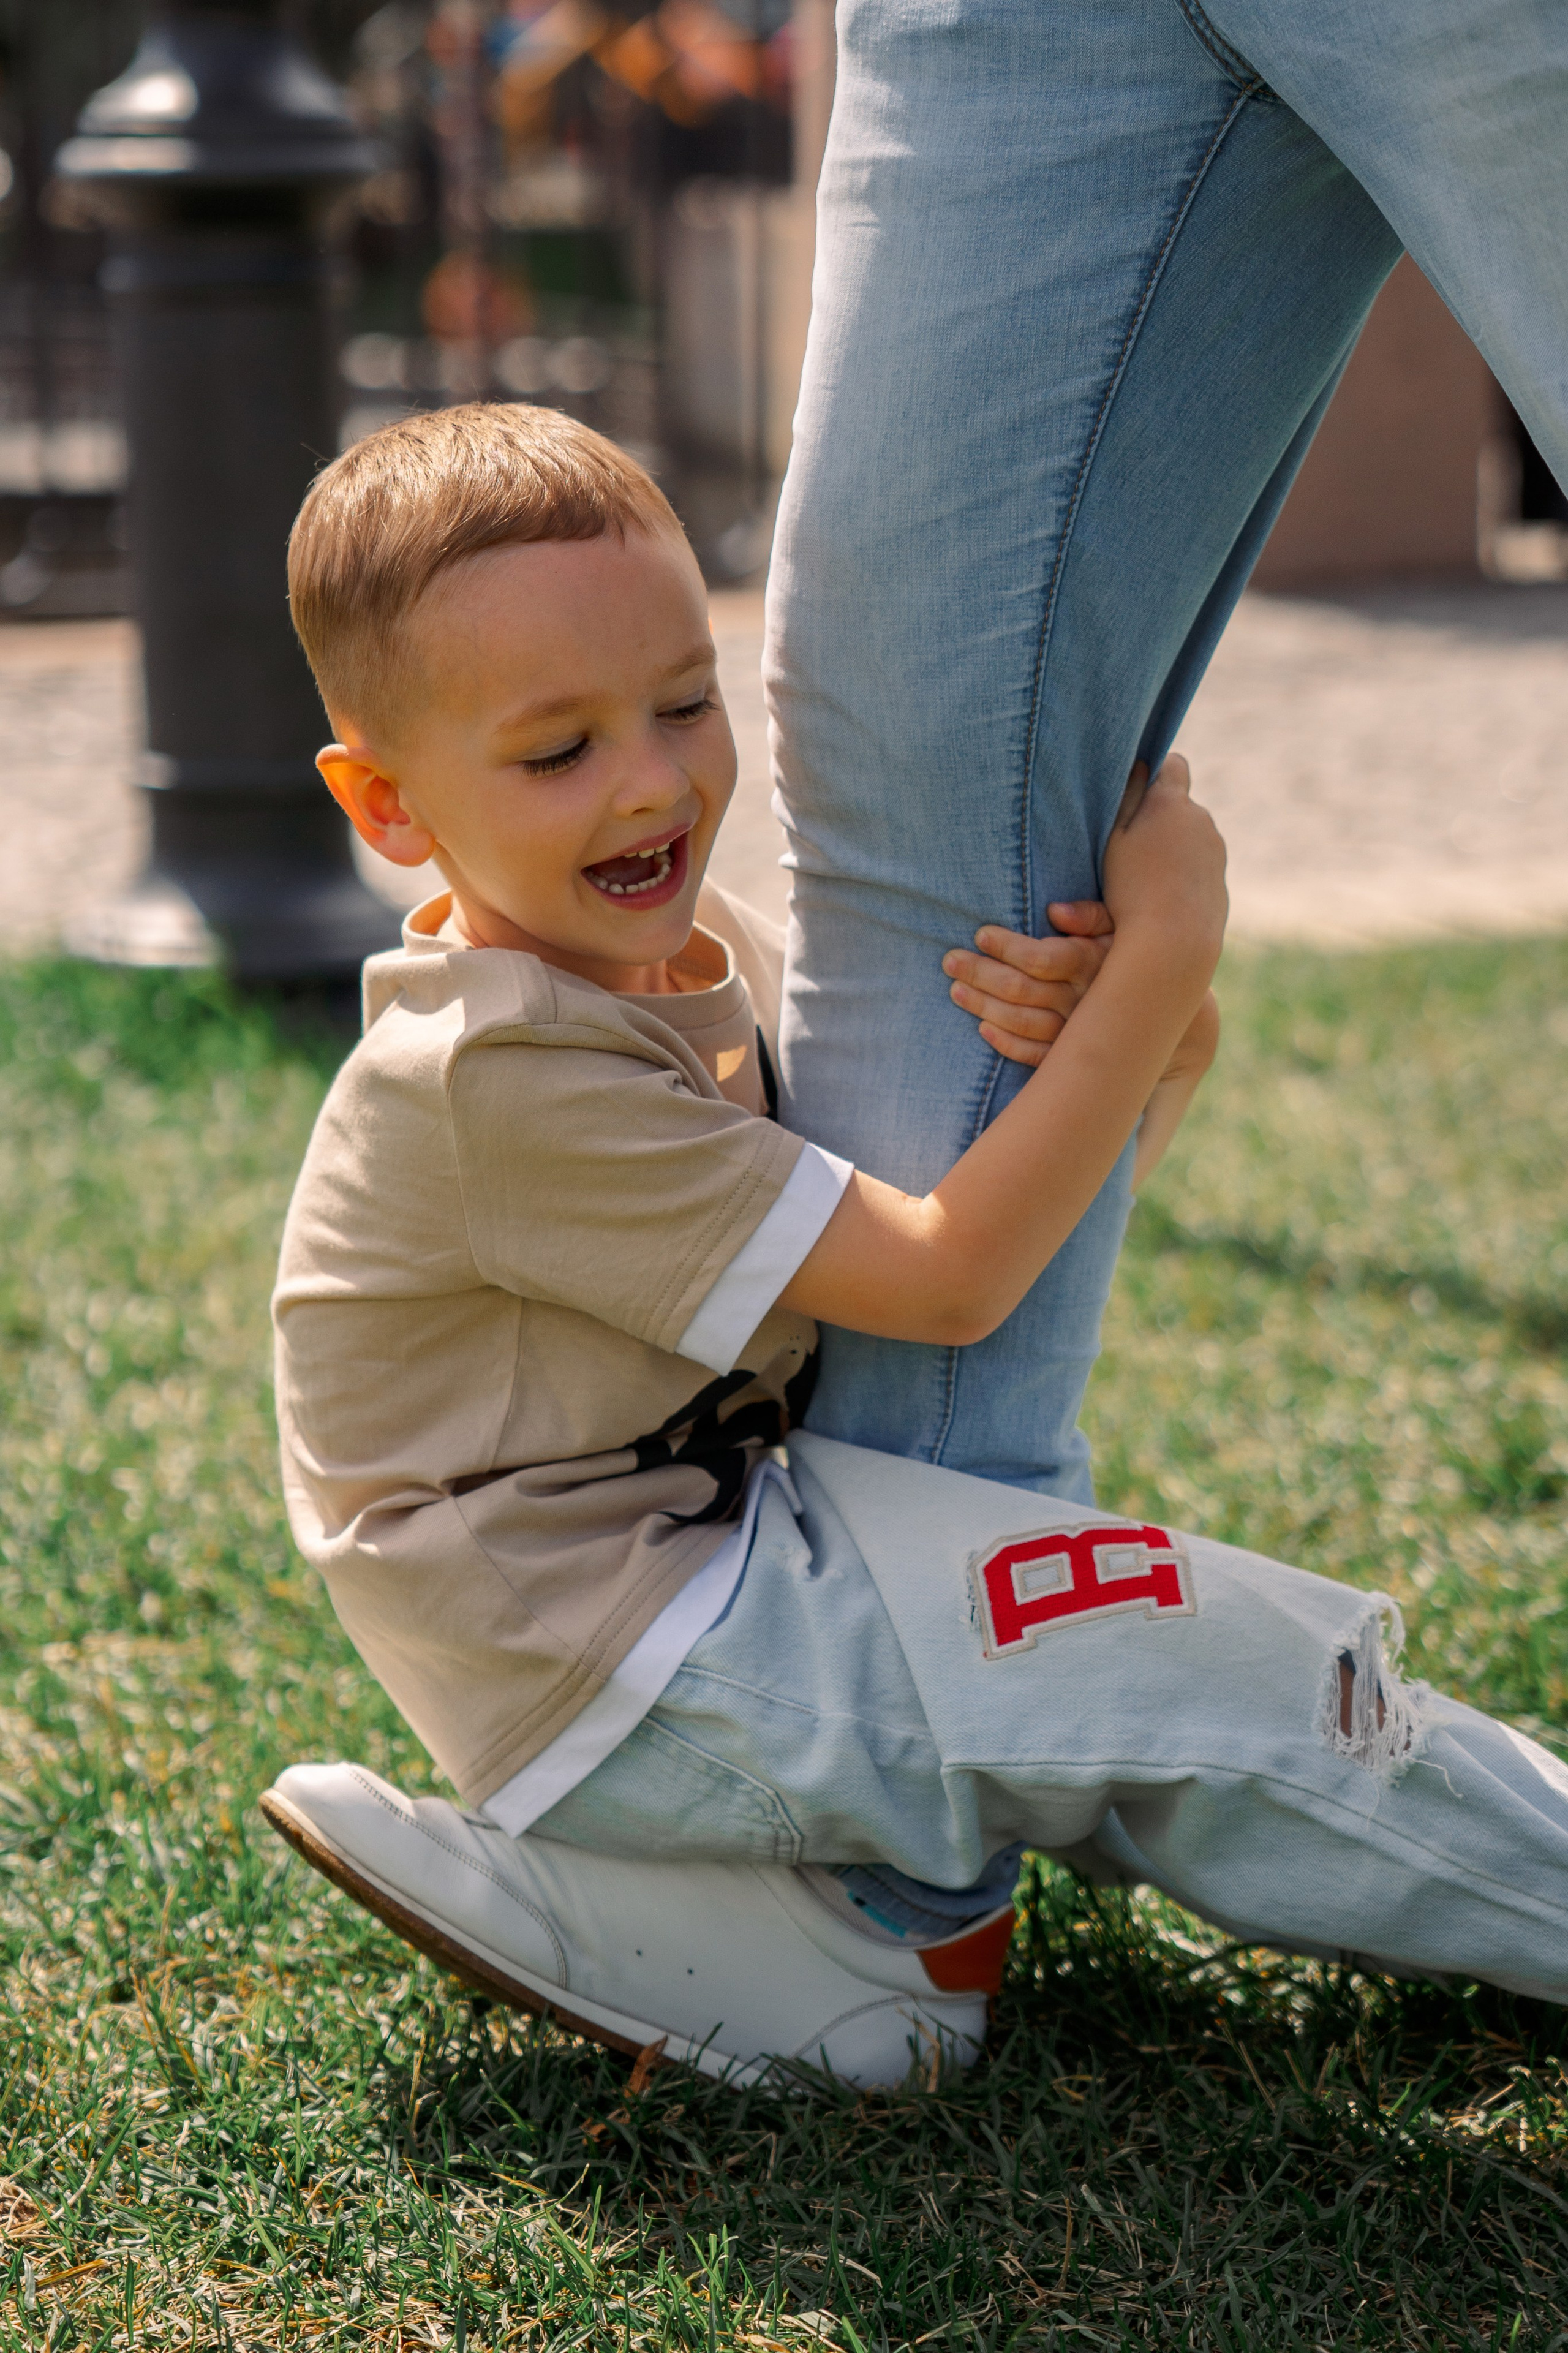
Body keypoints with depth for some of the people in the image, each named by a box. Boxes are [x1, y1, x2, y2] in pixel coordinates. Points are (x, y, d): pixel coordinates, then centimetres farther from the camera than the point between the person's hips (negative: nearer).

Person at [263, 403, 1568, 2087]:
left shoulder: (698, 953, 3)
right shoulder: (502, 1077, -25)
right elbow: (948, 1279, -24)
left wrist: (1108, 1025, -22)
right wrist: (1165, 951, -22)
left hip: (701, 1556, 10)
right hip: (616, 1673, -10)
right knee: (1180, 1660, -12)